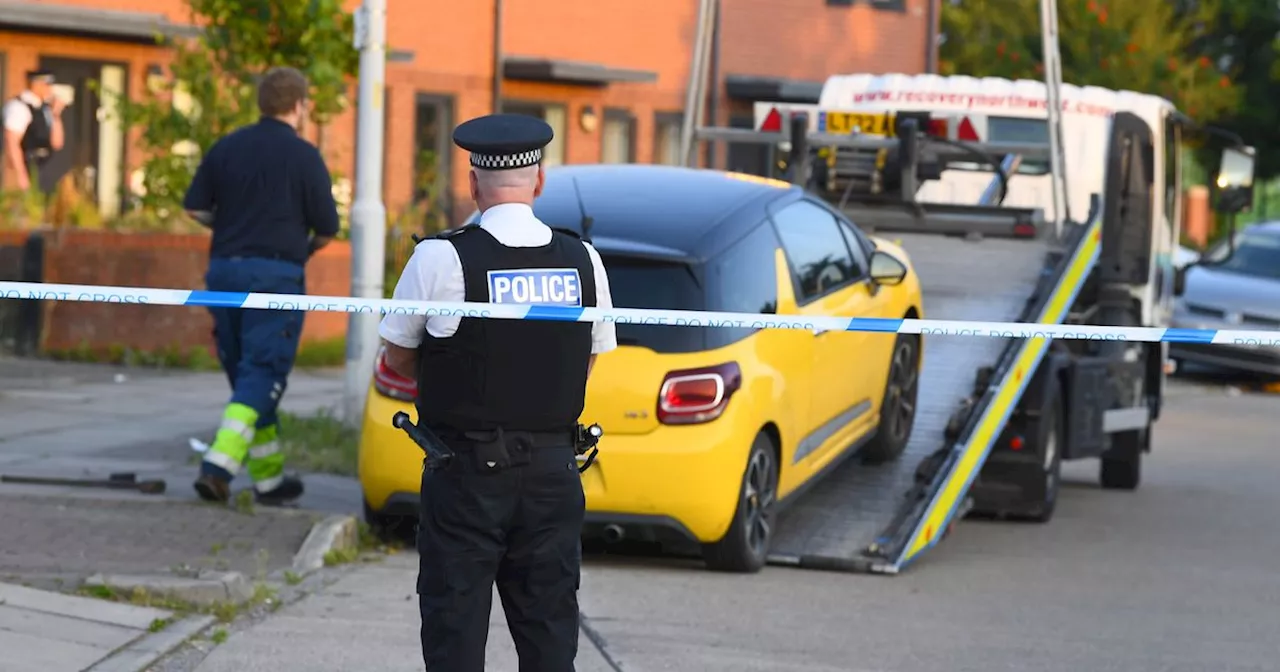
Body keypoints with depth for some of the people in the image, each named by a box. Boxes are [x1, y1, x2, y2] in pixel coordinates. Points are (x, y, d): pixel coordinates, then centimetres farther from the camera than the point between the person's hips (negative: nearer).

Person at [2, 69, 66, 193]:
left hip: (45, 172, 8)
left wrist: (56, 115, 2)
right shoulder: (19, 107, -11)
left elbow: (56, 144, 13)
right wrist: (21, 176, -22)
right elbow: (12, 143, -17)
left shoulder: (43, 109, 12)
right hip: (30, 172, -8)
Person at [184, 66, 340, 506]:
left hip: (224, 269, 5)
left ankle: (269, 477, 19)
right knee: (261, 378, -5)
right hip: (275, 275, -5)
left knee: (245, 375, 14)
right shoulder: (303, 156, -5)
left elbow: (194, 208, 7)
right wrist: (304, 248, 18)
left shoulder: (227, 148, 8)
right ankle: (219, 465, -22)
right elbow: (327, 229, -3)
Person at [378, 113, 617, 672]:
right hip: (553, 472, 3)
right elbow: (588, 365, 11)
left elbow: (397, 360, 0)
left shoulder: (440, 259, -11)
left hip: (466, 473, -3)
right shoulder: (584, 261, 0)